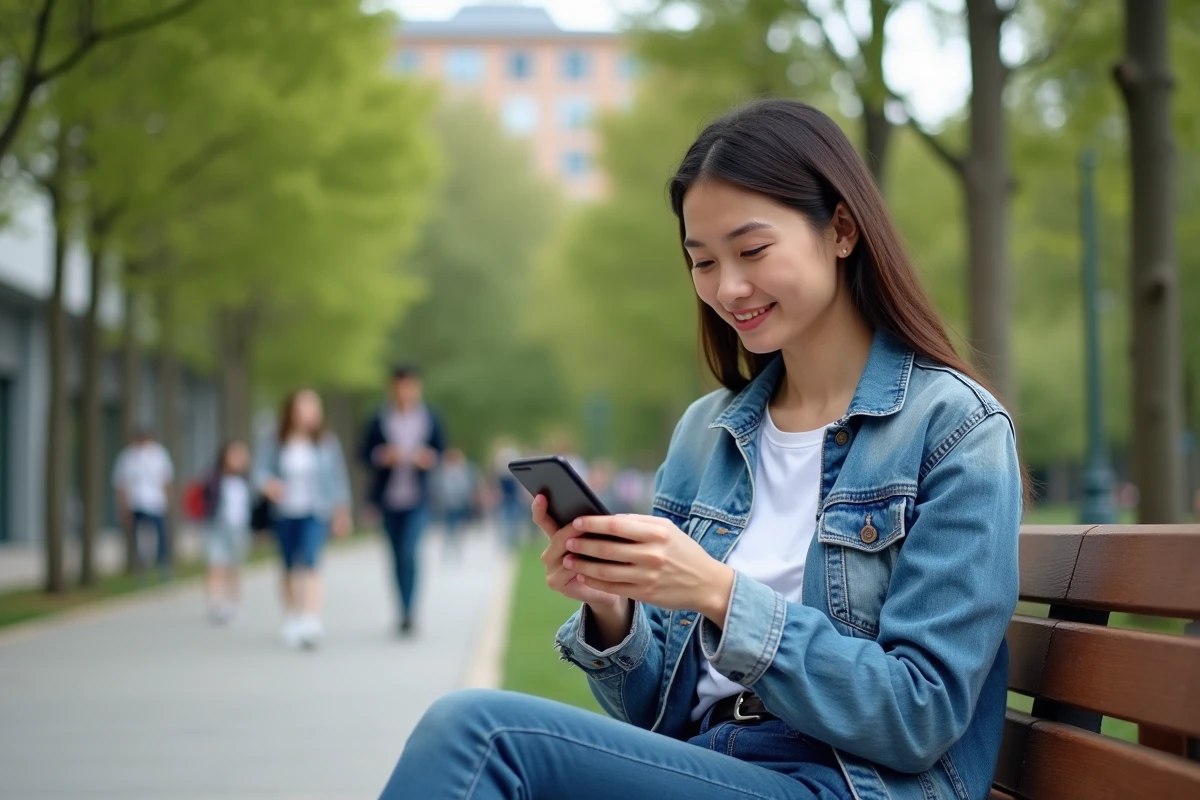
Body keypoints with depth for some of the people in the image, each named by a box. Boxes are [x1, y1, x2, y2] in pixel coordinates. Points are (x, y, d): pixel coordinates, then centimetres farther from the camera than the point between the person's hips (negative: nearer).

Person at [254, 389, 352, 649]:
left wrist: (342, 511, 5)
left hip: (315, 513, -2)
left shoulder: (327, 443, 0)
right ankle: (291, 620, 29)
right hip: (285, 514, 2)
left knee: (308, 562, -21)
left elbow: (338, 477, 5)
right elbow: (260, 470, -5)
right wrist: (268, 483, -27)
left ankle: (311, 620, -26)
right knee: (290, 568, 13)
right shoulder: (274, 443, -1)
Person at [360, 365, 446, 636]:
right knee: (398, 556, 9)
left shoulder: (431, 419, 3)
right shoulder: (380, 420, 2)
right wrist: (382, 456, -16)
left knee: (409, 551, -18)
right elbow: (364, 452, 4)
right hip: (389, 498, 2)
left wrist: (430, 458, -13)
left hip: (418, 498, -2)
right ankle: (407, 612, 20)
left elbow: (441, 450, 8)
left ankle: (409, 611, -13)